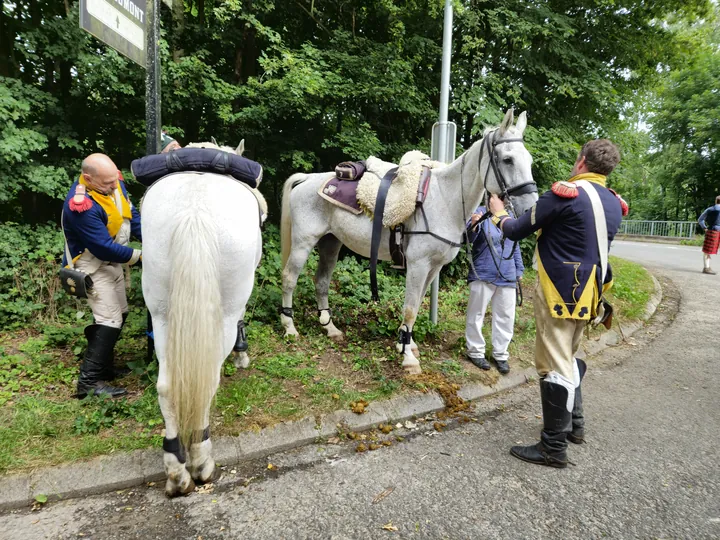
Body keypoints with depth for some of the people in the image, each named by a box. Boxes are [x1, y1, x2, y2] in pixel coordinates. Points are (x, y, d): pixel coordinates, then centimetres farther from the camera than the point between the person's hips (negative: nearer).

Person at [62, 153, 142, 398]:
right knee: (109, 320, -12)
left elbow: (131, 215, 2)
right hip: (93, 266, -9)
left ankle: (101, 365, 33)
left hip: (112, 262, 9)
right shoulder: (81, 206, -31)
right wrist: (140, 256, -21)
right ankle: (89, 381, -4)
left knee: (119, 314, 17)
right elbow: (103, 248, -28)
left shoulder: (112, 181, -7)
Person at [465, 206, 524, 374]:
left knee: (505, 317, 10)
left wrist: (519, 270, 15)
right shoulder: (481, 212, -6)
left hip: (508, 277, 5)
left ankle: (500, 354, 23)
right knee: (476, 314, 6)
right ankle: (475, 352, 21)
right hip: (483, 276, -5)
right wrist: (473, 226, -44)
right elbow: (469, 238, -23)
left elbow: (515, 246, 18)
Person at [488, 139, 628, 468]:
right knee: (567, 358, 23)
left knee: (553, 366, -1)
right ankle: (574, 425, 35)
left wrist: (499, 213, 11)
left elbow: (516, 232, -10)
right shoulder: (615, 204, 9)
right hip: (588, 293, 8)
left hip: (559, 293, -8)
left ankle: (553, 448, 8)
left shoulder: (566, 193, -15)